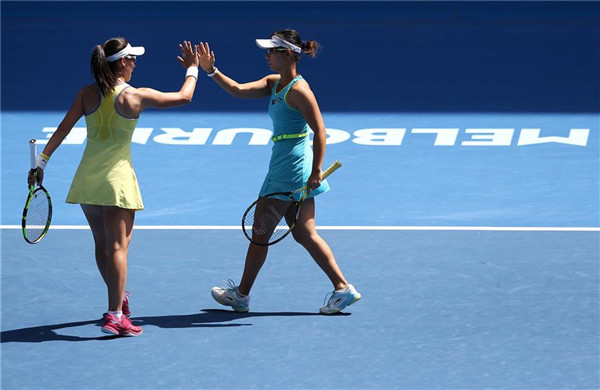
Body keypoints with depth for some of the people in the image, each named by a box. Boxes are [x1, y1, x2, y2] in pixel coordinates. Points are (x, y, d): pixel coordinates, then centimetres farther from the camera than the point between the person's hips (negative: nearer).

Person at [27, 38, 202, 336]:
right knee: (118, 247, -6)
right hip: (117, 178, -5)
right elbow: (184, 97, 3)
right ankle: (115, 316, -14)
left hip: (87, 178, 5)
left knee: (102, 245, 18)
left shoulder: (87, 94, 1)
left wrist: (42, 160, 6)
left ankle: (118, 299, 36)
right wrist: (192, 69, 19)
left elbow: (63, 129, 0)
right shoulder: (137, 96, -8)